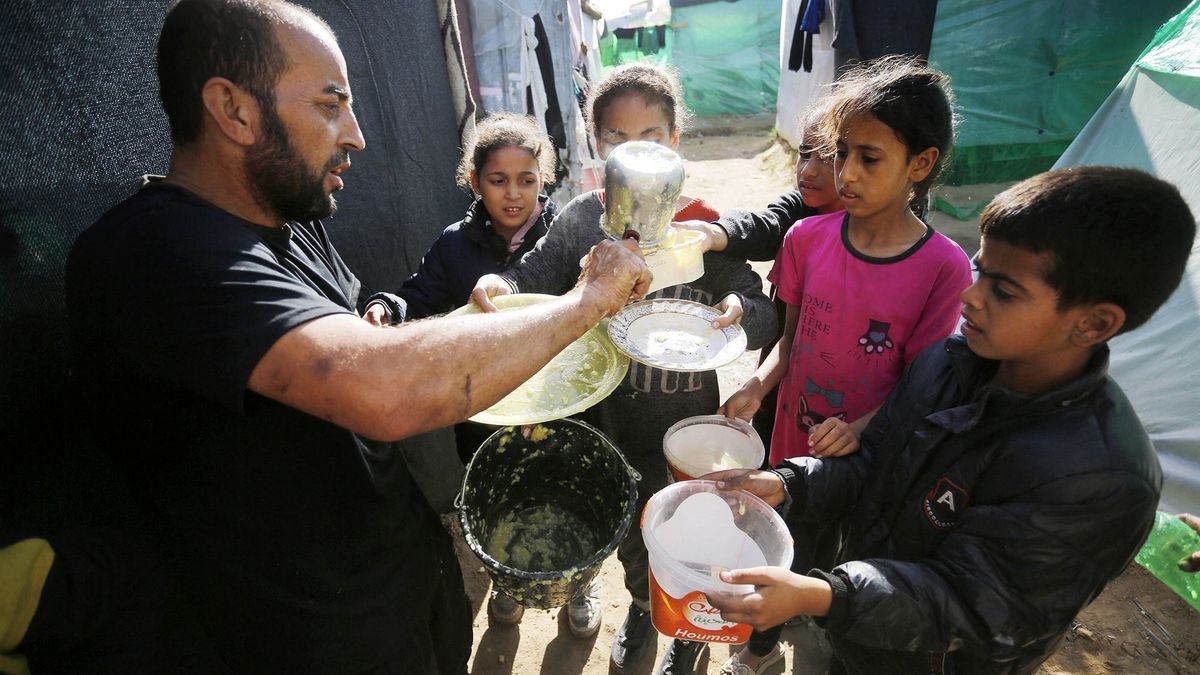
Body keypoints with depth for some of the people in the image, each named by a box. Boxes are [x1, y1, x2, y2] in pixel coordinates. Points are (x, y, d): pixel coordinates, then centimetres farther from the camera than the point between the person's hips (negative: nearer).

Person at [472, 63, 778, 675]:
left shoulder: (704, 226, -12)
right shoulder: (581, 219, -8)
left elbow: (764, 314, -11)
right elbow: (536, 275, 0)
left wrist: (741, 311, -33)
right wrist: (499, 285, -22)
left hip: (686, 424, -2)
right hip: (606, 422, 2)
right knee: (627, 532, 26)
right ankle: (641, 603, 60)